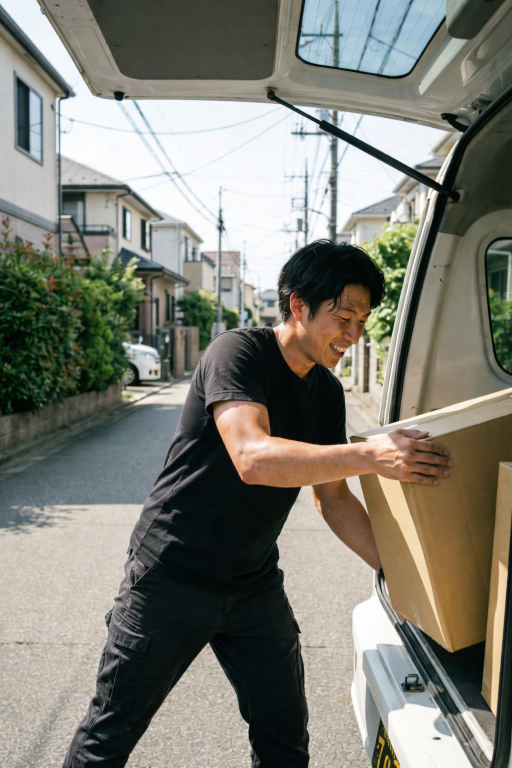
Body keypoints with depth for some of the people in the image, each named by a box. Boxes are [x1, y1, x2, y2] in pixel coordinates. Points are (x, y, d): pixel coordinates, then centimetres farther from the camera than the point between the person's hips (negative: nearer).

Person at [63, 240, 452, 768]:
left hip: (255, 584, 6)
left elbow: (333, 498, 6)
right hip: (171, 576, -6)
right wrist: (371, 455, -40)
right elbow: (252, 458, -35)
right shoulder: (238, 353, -19)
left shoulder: (327, 392, 3)